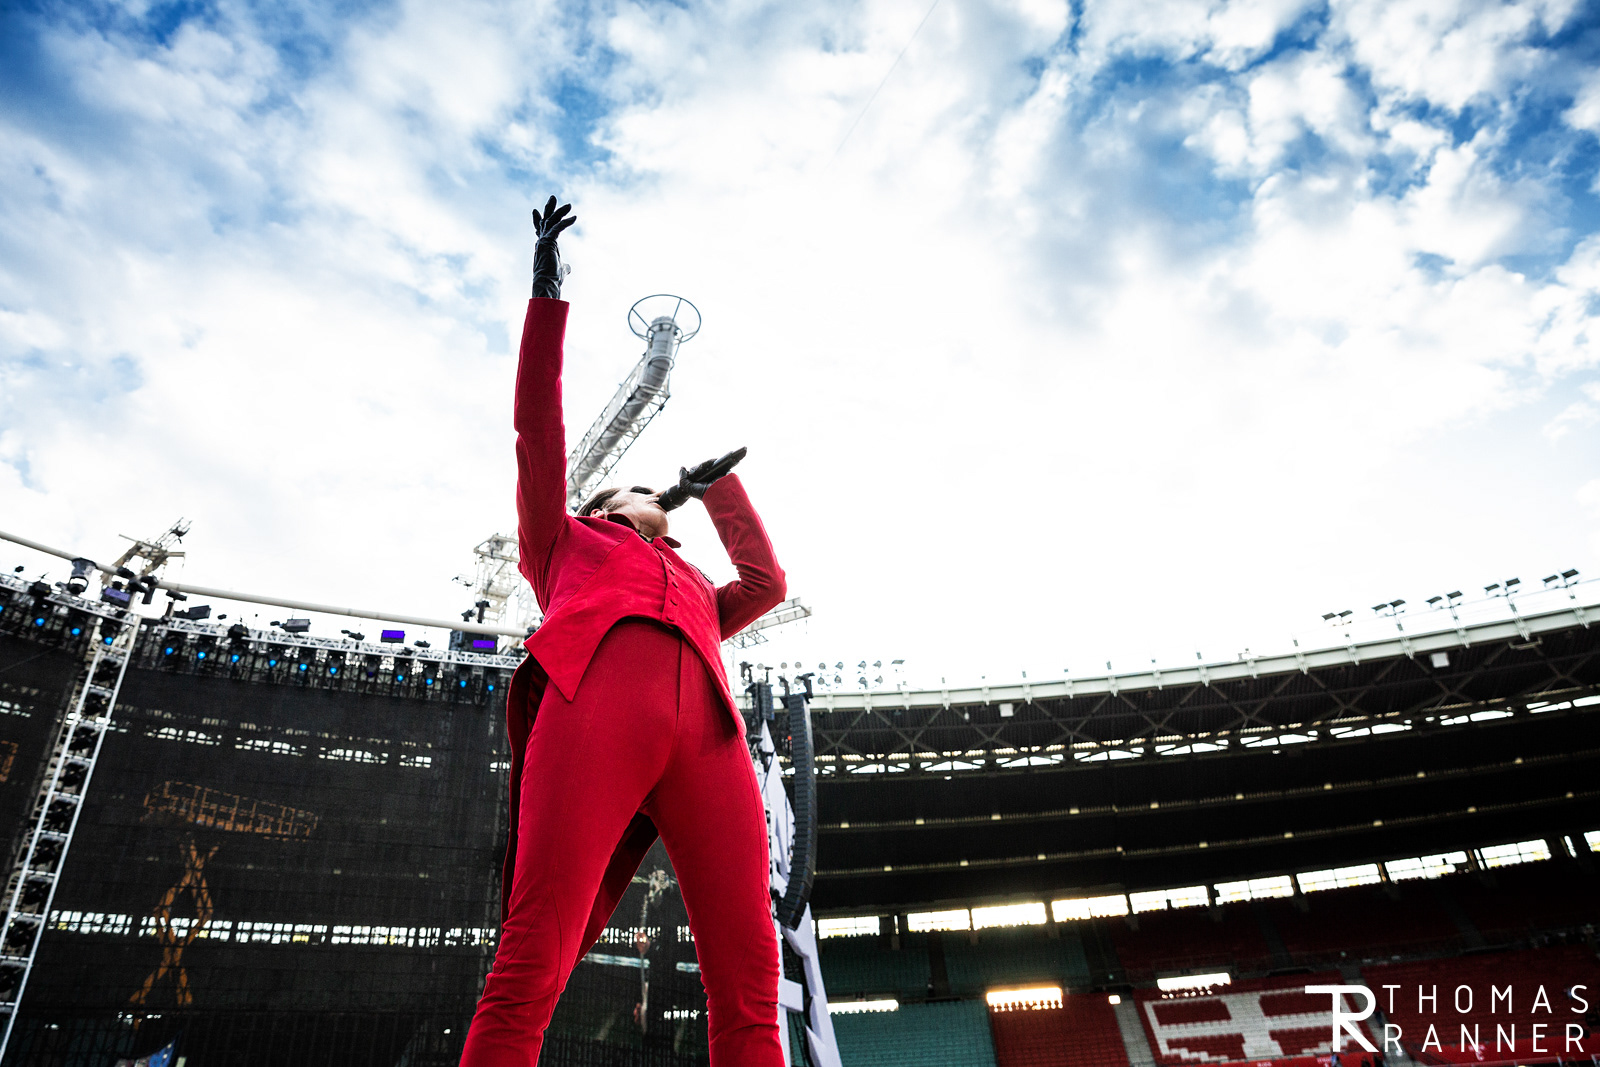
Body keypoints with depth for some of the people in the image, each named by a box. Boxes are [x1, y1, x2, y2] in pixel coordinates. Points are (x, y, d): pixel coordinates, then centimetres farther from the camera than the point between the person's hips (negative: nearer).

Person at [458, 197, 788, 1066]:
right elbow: (538, 428, 28)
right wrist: (548, 292, 26)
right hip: (596, 695, -3)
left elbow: (766, 582, 33)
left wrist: (717, 488, 50)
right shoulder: (563, 541, 35)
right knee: (530, 970, -18)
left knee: (749, 993, -13)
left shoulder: (698, 592, 43)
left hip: (707, 728, 4)